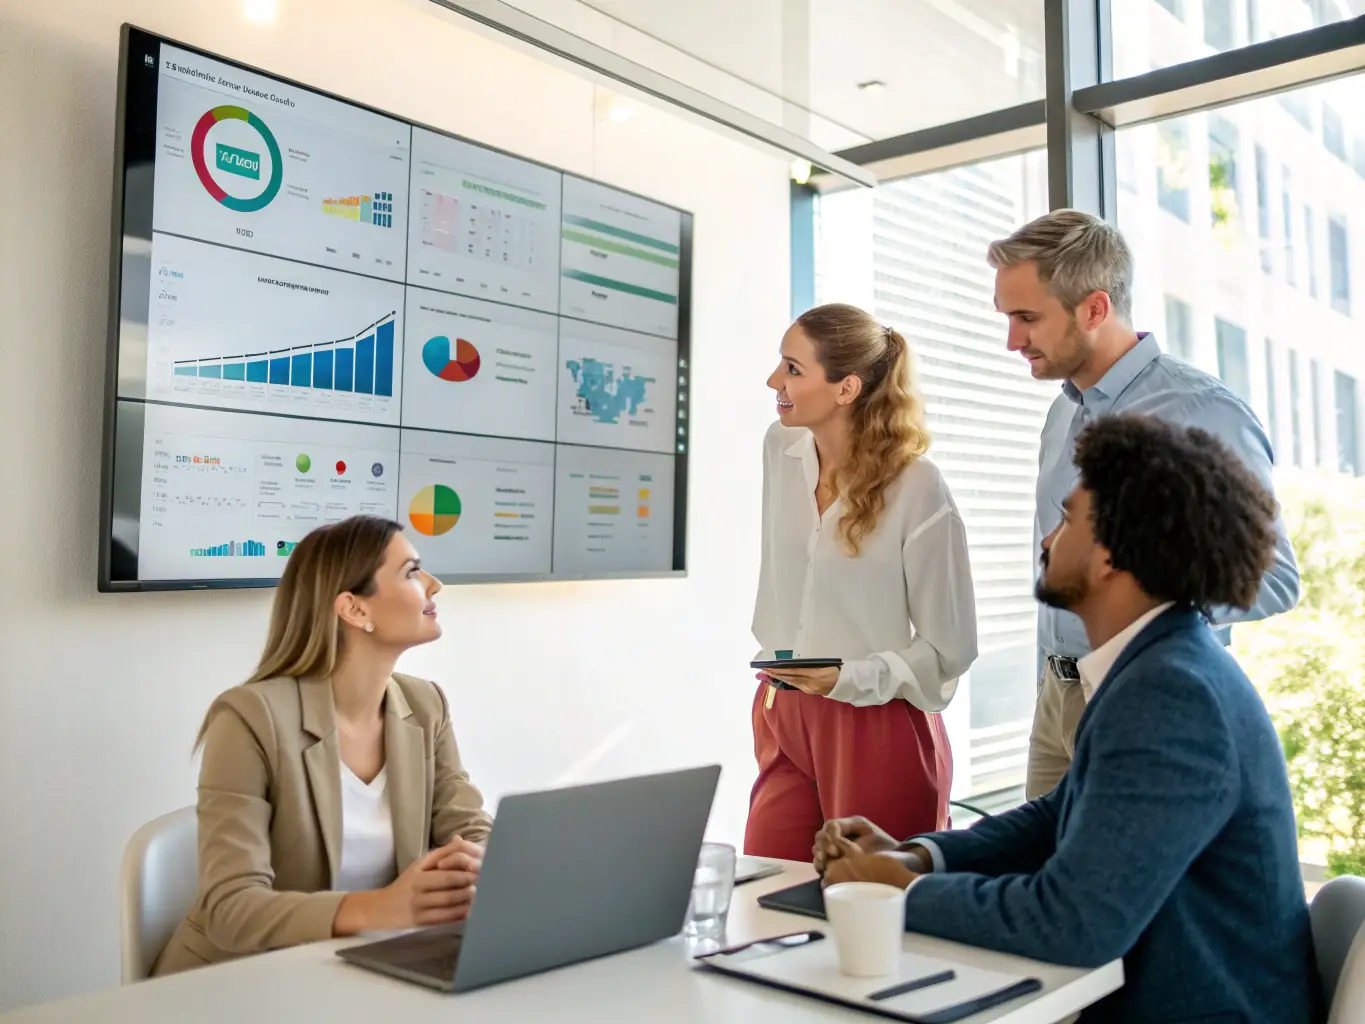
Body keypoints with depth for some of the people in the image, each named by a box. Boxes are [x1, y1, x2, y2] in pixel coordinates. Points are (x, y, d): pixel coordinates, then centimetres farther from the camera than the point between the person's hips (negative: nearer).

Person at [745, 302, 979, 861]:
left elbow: (947, 647, -10)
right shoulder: (779, 448, 2)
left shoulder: (917, 487, -15)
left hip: (880, 730, -5)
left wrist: (849, 680, -22)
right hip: (784, 717, 6)